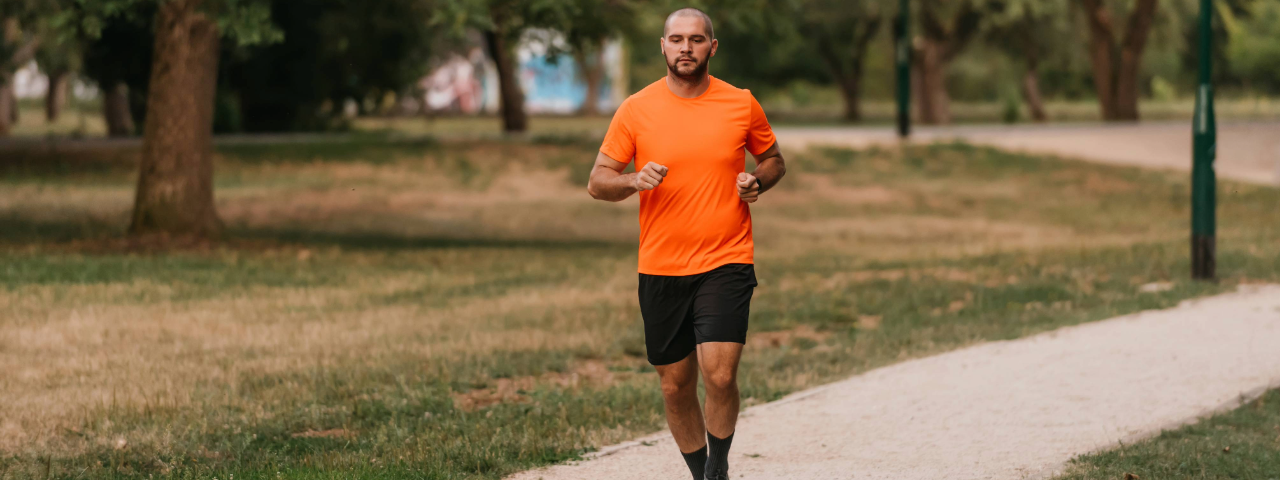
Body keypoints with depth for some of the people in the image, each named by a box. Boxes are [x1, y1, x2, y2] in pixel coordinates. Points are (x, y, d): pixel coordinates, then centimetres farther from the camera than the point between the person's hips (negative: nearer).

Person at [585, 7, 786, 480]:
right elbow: (598, 182, 3)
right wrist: (634, 180, -18)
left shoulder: (741, 104, 2)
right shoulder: (635, 109, 0)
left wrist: (758, 181, -5)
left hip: (727, 263, -1)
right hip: (661, 268, 1)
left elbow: (773, 160, 18)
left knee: (719, 375, -16)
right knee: (676, 387, 7)